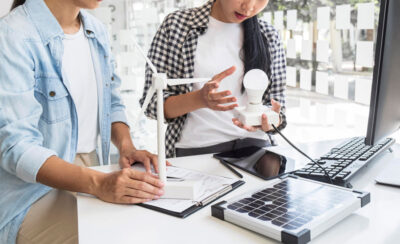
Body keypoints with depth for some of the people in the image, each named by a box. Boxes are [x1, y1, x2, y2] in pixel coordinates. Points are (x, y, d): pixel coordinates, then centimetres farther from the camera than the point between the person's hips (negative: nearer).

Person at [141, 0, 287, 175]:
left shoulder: (269, 36, 9)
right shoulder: (176, 24, 1)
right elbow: (152, 102, -2)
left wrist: (269, 122, -14)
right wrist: (200, 99, -21)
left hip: (254, 146, 2)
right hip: (194, 149, -1)